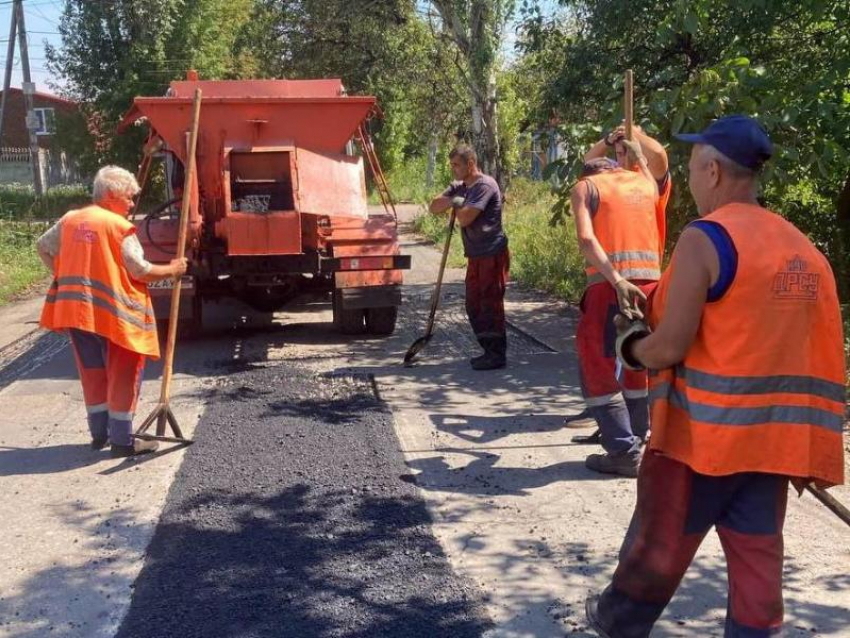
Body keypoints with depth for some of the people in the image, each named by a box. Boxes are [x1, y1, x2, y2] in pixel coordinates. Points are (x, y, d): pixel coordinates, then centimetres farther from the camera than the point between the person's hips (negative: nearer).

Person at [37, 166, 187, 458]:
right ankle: (122, 440, 7)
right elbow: (140, 270, -14)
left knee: (93, 373, 19)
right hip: (114, 312, -7)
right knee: (123, 375, 4)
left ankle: (100, 433, 28)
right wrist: (172, 269, 0)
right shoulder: (119, 226, -12)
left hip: (75, 309, 7)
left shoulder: (70, 220, 9)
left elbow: (43, 246, 21)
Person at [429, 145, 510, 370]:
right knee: (474, 306, 12)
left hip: (492, 254, -9)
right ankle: (489, 351, 22)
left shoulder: (485, 185, -14)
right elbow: (434, 207, 6)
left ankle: (497, 354, 1)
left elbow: (464, 218, -21)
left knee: (491, 304, -6)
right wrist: (452, 200, -11)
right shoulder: (459, 187, 14)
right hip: (476, 256, 9)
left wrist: (457, 204, -1)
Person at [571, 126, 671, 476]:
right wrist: (634, 137, 48)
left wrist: (617, 281, -18)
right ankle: (639, 436, 33)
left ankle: (624, 452, 2)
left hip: (609, 284, -5)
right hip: (648, 282, 5)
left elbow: (586, 239, -10)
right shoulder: (646, 182, 18)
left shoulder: (586, 186, 7)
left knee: (597, 367, 4)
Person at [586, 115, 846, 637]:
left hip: (702, 433, -5)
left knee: (659, 545, 15)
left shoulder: (705, 239, -15)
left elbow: (670, 347, -20)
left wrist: (631, 344, 3)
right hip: (770, 436, 6)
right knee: (758, 560, 10)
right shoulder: (806, 249, 7)